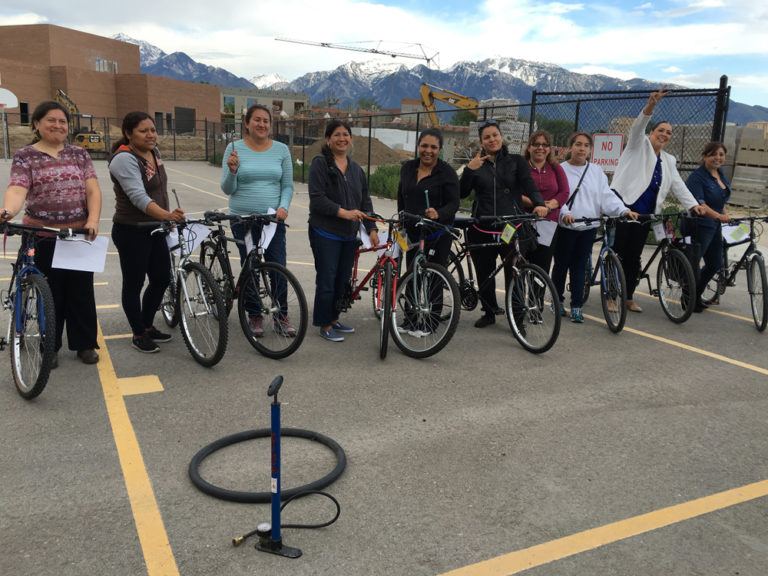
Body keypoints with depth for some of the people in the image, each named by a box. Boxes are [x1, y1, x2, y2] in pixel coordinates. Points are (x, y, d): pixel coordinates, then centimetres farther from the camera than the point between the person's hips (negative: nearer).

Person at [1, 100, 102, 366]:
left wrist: (93, 220, -17)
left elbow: (92, 189, 0)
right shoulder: (25, 156, 0)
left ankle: (85, 344, 22)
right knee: (49, 293, 8)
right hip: (42, 237, -2)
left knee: (81, 291, 8)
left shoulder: (78, 154, 8)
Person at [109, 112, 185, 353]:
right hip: (131, 232, -8)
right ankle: (138, 335, 17)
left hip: (155, 229, 8)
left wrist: (167, 218, 20)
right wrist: (166, 215, -44)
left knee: (162, 279, 12)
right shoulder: (125, 159, -18)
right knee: (134, 284, 4)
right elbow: (139, 197, -31)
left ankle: (147, 325, 29)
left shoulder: (153, 153, 8)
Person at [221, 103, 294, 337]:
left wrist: (283, 207, -10)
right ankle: (254, 316, 20)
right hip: (243, 219, -1)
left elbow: (287, 185, 8)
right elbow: (228, 189, -1)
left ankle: (281, 316, 13)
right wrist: (232, 171, -20)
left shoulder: (281, 150, 5)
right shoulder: (235, 148, 0)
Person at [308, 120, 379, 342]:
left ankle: (333, 319, 27)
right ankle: (325, 325, 11)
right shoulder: (320, 164, -6)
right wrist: (343, 212, -22)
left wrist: (371, 228, 4)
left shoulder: (356, 169, 14)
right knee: (327, 280, -2)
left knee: (343, 279, 11)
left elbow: (365, 201, 14)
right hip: (325, 233, -6)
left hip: (349, 234, 6)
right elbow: (317, 199, -15)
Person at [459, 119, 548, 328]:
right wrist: (469, 170, -14)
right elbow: (462, 193, 1)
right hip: (482, 230, 2)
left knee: (515, 273, -5)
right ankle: (489, 312, 26)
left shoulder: (516, 161, 8)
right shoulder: (476, 165, 11)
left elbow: (529, 186, -3)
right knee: (484, 275, 9)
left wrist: (539, 203, -23)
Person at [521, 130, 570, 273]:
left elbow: (565, 193, 6)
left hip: (549, 224, 2)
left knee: (542, 267, -1)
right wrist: (533, 203, -18)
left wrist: (549, 205, -12)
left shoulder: (555, 168, 14)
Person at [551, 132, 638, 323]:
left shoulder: (596, 172, 12)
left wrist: (624, 210, -11)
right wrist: (564, 213, -28)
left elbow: (607, 196, 5)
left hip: (588, 227, 3)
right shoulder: (561, 170, 0)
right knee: (561, 265, 5)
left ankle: (577, 306, 11)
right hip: (565, 227, -3)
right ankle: (557, 300, 23)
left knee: (580, 266, 6)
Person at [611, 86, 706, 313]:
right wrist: (651, 106, -31)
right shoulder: (639, 145, 6)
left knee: (634, 256, 10)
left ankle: (628, 297, 18)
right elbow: (638, 126, -13)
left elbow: (678, 185, 14)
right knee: (617, 253, -5)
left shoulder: (668, 161, 21)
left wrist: (693, 204, 0)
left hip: (645, 213, 6)